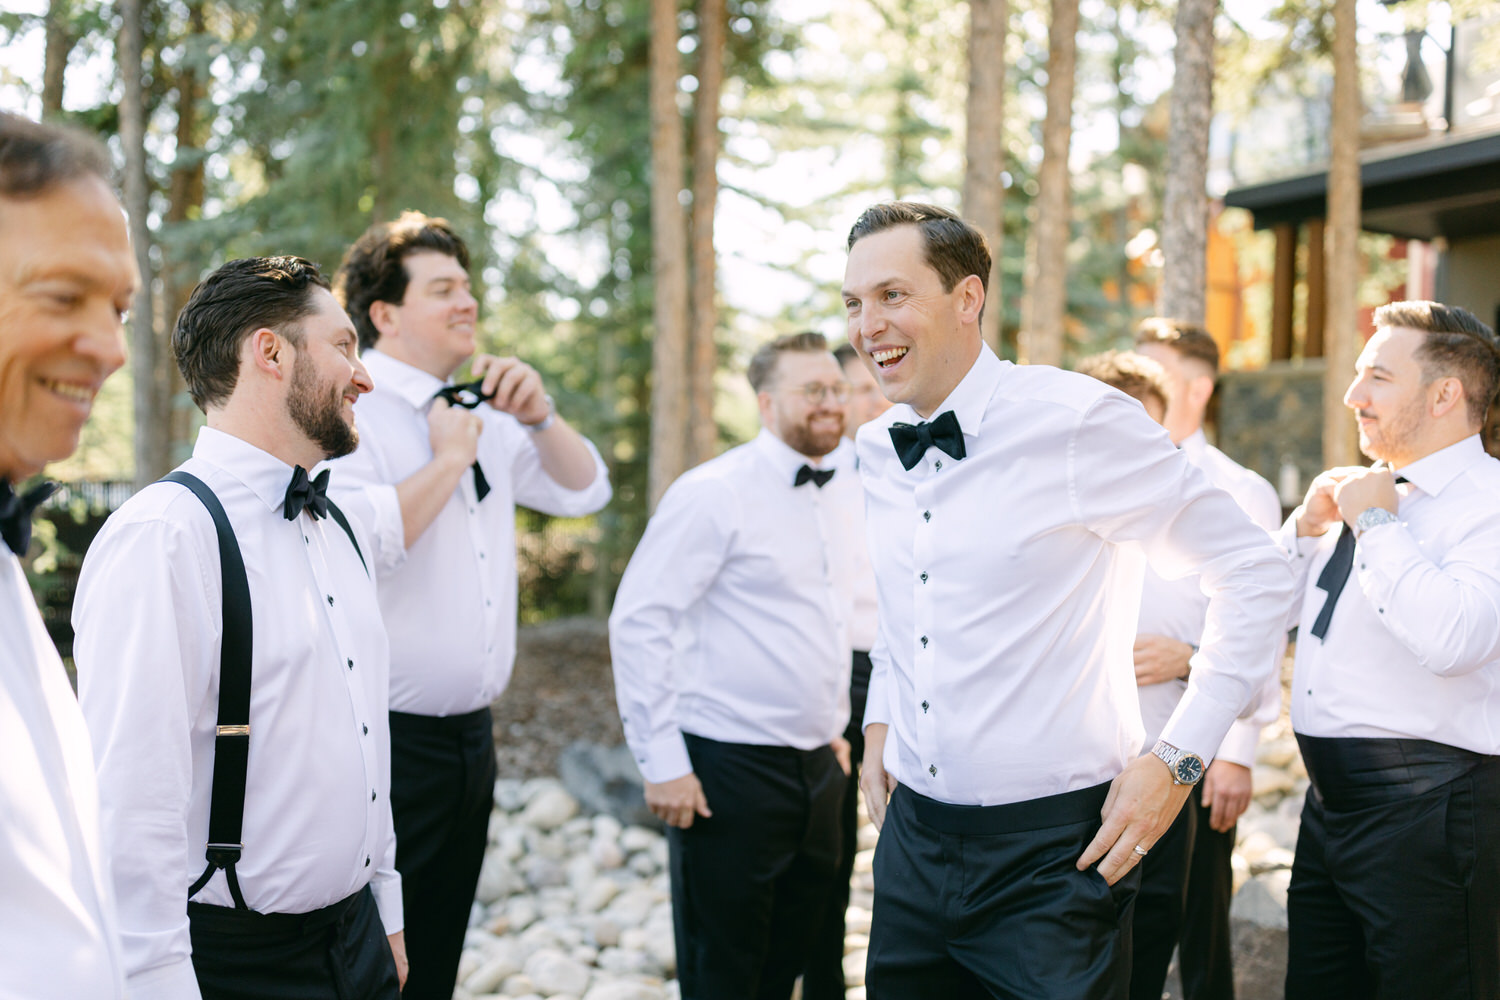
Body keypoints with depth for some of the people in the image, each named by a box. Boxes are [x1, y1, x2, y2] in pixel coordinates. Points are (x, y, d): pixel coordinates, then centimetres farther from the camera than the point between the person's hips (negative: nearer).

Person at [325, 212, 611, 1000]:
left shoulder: (484, 416, 13)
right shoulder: (350, 410, -12)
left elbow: (584, 492, 18)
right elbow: (361, 542, -28)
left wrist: (538, 416, 2)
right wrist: (449, 459, -16)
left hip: (469, 735, 8)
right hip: (386, 743, -8)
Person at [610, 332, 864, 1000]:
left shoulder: (848, 494, 10)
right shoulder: (714, 493, -13)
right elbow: (638, 620, -15)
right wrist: (662, 763, -17)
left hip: (817, 764, 7)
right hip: (729, 768, -7)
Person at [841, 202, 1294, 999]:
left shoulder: (1079, 421, -14)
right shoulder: (875, 451, 5)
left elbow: (1256, 574, -9)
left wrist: (1178, 759, -12)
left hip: (1053, 852, -6)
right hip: (913, 837, 6)